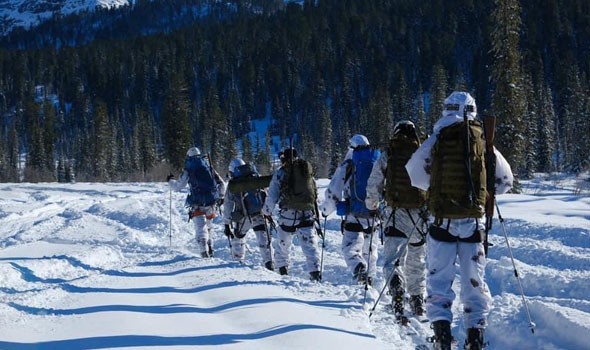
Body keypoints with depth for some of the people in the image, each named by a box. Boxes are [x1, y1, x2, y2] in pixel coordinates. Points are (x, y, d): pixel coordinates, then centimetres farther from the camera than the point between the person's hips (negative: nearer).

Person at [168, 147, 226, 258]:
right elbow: (221, 184, 13)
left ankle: (204, 251, -18)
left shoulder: (188, 170, -1)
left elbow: (177, 187, 3)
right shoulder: (209, 167, 11)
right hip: (211, 203, 4)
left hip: (198, 204, -4)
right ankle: (210, 248, 20)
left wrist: (170, 180, 22)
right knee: (207, 225, 20)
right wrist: (220, 196, 27)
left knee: (200, 227, -5)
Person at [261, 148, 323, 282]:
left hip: (288, 213, -2)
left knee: (282, 243, 15)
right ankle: (315, 272, -16)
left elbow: (272, 195, 1)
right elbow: (315, 192, 16)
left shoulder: (281, 172, 0)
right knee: (310, 244, -2)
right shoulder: (307, 169, 12)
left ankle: (282, 269, 23)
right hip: (307, 213, 2)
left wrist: (266, 210, 15)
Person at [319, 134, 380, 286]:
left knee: (351, 247, -5)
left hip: (354, 216, -4)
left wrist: (325, 209, 15)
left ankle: (359, 268, -32)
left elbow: (333, 192, -1)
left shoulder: (348, 166, -3)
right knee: (370, 248, 20)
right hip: (375, 214, 4)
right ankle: (370, 277, 23)